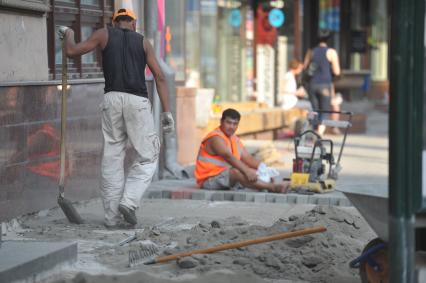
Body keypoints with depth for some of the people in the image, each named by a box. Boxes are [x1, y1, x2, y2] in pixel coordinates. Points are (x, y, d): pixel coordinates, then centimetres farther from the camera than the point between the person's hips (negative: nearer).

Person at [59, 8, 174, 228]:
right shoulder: (143, 41, 16)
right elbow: (159, 76, 7)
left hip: (112, 99, 1)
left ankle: (112, 216, 5)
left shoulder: (104, 34, 15)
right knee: (148, 157, 8)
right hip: (138, 101, -1)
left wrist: (68, 34, 34)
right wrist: (166, 112, 5)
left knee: (112, 157, 7)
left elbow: (72, 51, 12)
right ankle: (129, 200, -12)